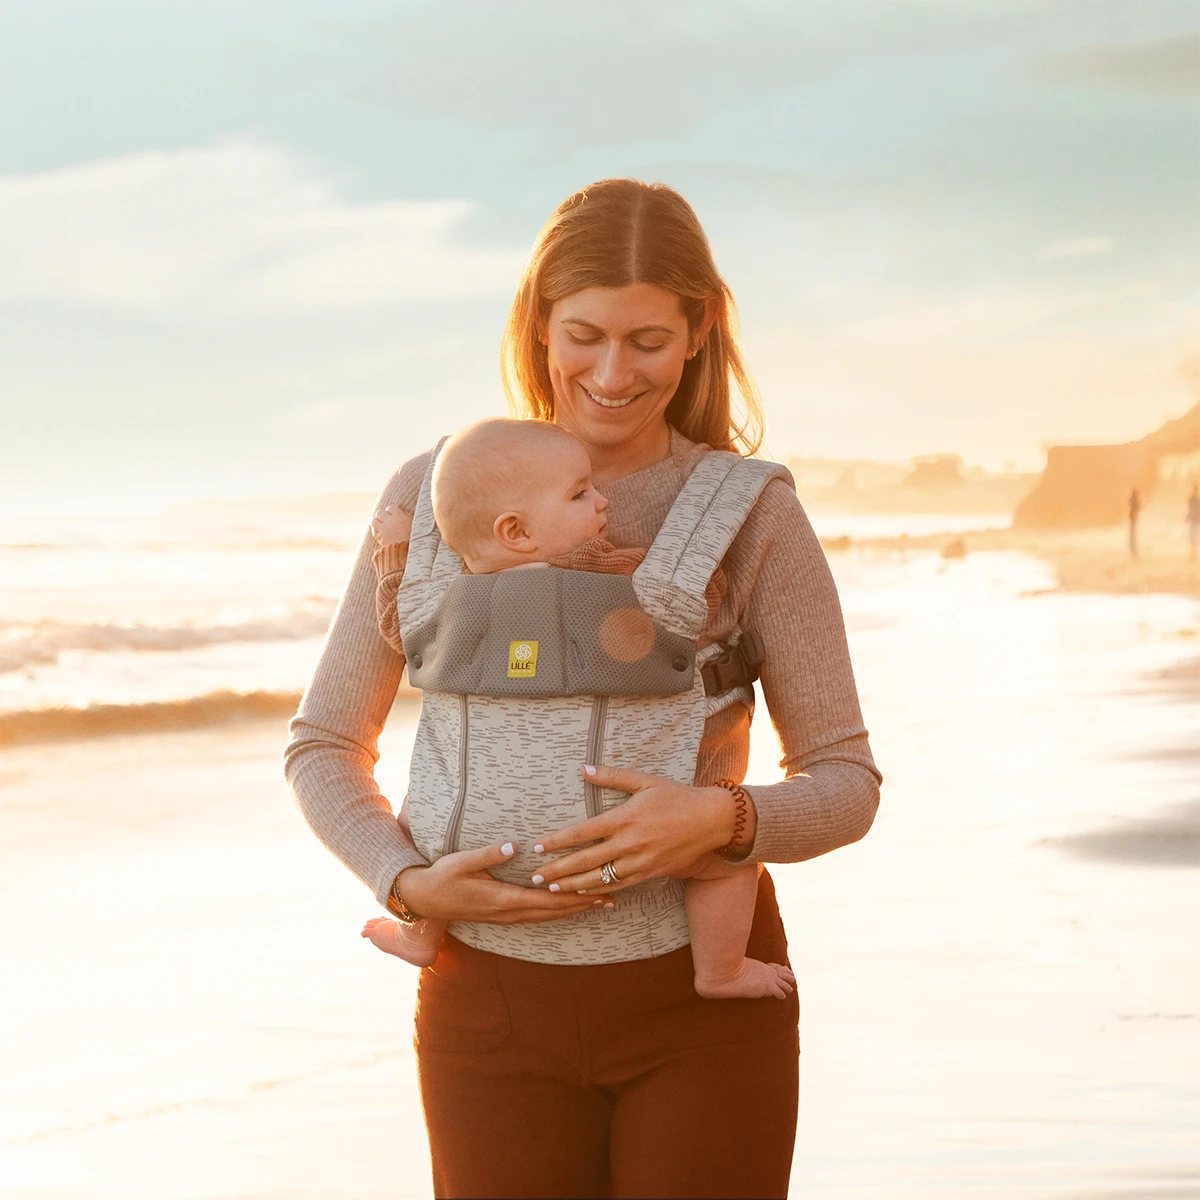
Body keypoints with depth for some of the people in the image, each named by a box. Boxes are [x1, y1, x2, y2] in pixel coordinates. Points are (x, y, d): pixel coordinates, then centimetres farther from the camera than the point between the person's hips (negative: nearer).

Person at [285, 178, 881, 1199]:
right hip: (498, 1003, 1)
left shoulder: (753, 516, -5)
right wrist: (411, 882, -16)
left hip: (701, 1004, -1)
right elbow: (325, 749, 4)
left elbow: (845, 788, -4)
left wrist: (722, 819, -25)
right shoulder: (437, 495, -2)